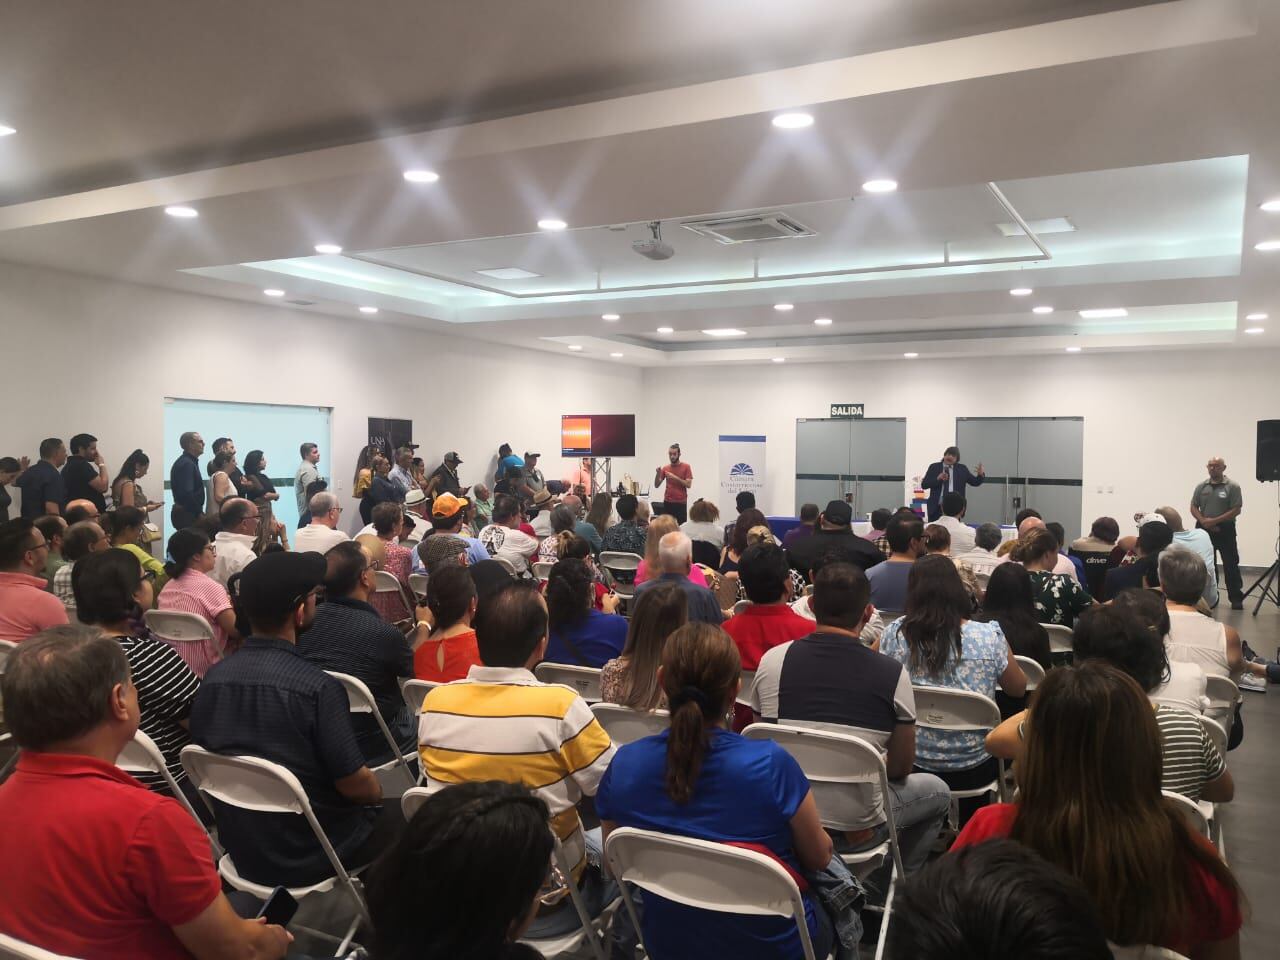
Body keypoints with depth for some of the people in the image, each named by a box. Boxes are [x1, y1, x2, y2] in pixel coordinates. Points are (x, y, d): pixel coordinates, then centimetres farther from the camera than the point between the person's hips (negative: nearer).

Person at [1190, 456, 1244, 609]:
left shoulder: (1232, 486, -5)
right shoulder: (1201, 486, 6)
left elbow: (1236, 510, -10)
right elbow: (1194, 507, 8)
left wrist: (1215, 521, -16)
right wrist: (1204, 521, -10)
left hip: (1225, 530, -4)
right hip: (1204, 530, 4)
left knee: (1230, 565, -3)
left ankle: (1236, 598, 4)